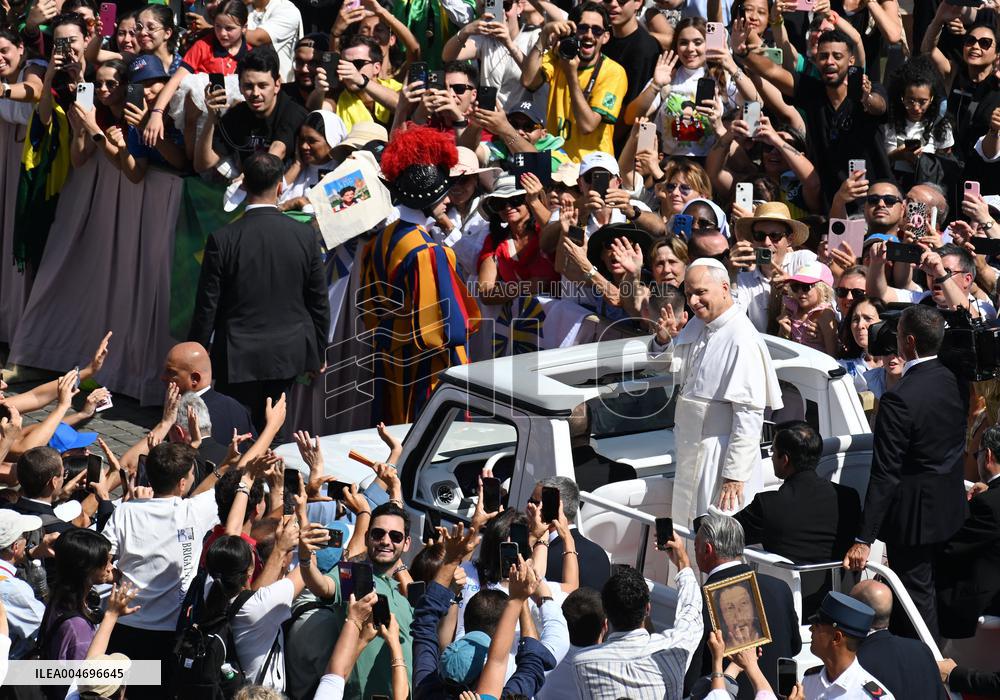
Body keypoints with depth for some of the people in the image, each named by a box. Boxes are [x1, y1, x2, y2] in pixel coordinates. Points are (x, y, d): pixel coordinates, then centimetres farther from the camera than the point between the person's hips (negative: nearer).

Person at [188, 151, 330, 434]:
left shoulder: (223, 239, -13)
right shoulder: (306, 236, -6)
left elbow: (207, 307, -7)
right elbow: (319, 303, 3)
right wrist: (319, 353, 16)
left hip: (238, 358, -3)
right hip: (289, 355, 3)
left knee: (233, 436, 6)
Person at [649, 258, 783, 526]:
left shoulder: (741, 341, -20)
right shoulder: (698, 326, 7)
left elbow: (749, 416, -22)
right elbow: (663, 363, 26)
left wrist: (735, 476, -24)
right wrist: (663, 340, 2)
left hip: (721, 458, -9)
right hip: (690, 454, 9)